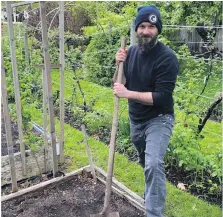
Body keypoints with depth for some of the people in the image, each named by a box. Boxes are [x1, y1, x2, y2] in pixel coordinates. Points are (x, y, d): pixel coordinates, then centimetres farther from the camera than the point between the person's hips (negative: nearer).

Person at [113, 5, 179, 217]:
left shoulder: (167, 57, -21)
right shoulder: (132, 51, -3)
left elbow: (162, 97, -26)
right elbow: (119, 85, 2)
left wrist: (128, 94, -27)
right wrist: (120, 65, -16)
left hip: (159, 119, -6)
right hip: (135, 119, 6)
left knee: (153, 164, -24)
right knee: (145, 162, 23)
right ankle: (152, 193, 50)